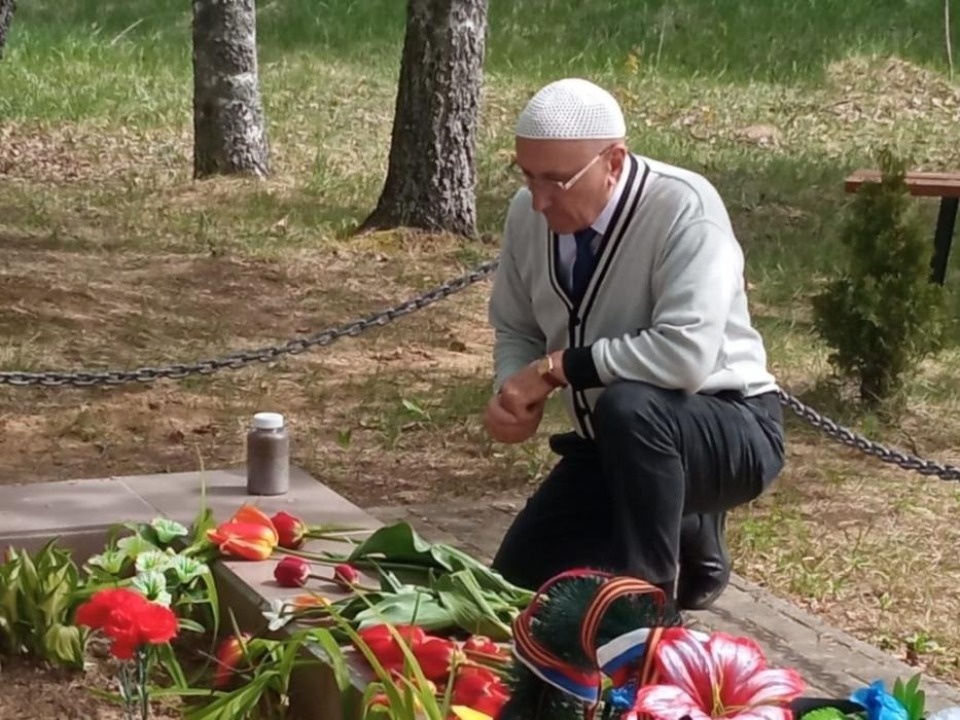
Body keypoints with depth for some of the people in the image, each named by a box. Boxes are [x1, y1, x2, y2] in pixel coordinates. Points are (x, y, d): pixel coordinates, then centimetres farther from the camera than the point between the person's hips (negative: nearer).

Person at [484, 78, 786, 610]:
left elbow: (686, 353, -37)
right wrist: (511, 393, -14)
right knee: (518, 582, 5)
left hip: (726, 431, -7)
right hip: (610, 445, 7)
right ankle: (682, 529, 23)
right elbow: (515, 329, 9)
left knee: (627, 408, -39)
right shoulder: (528, 212, -6)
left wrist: (555, 368, -29)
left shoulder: (683, 208, -26)